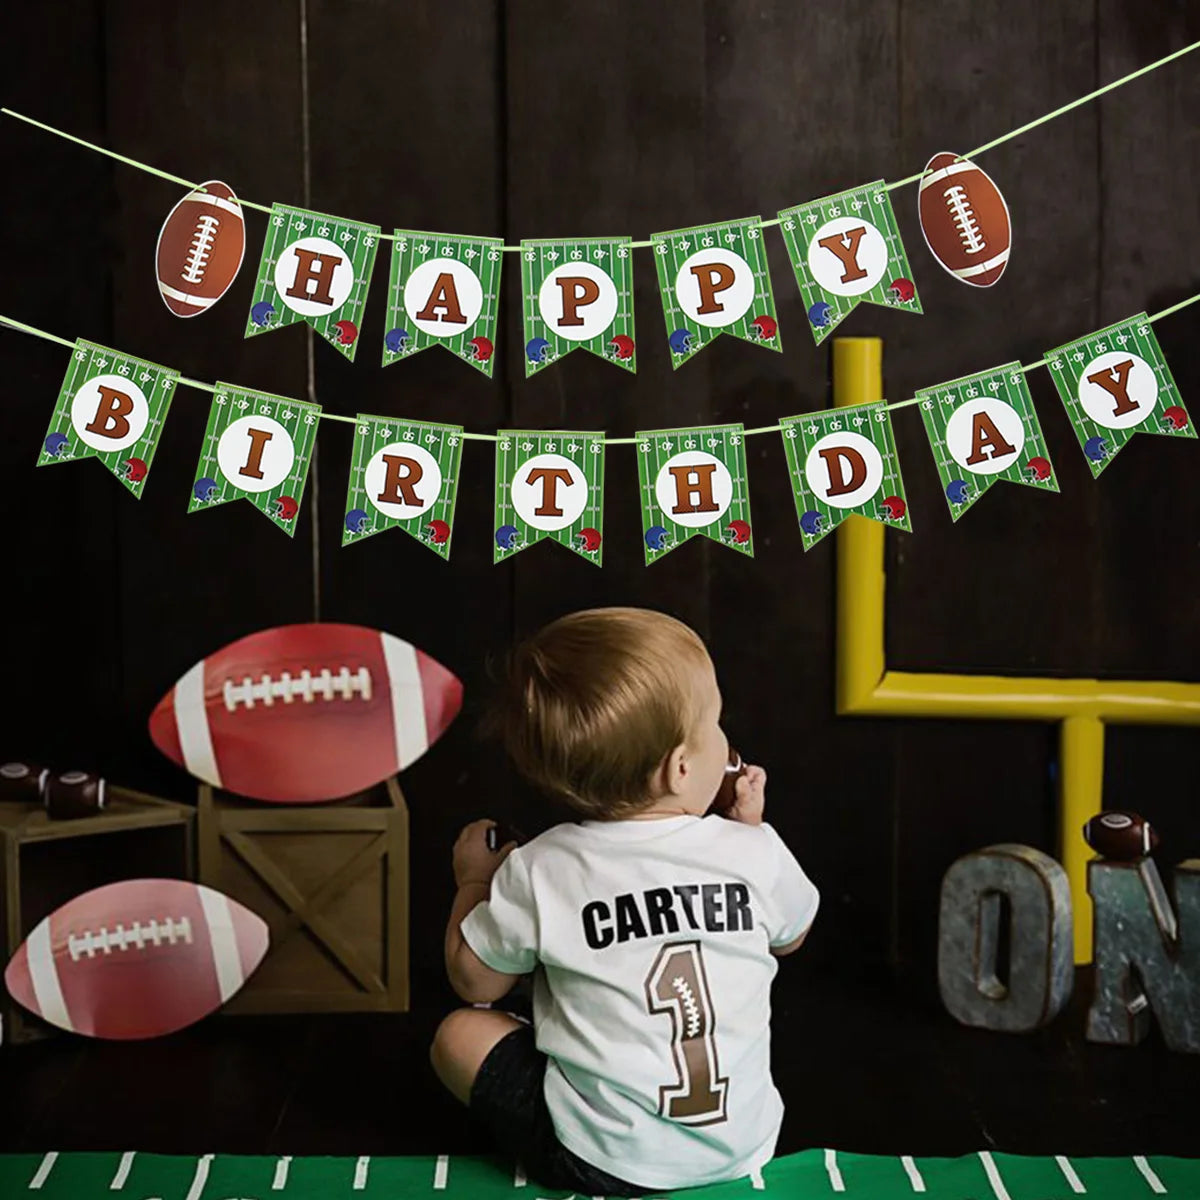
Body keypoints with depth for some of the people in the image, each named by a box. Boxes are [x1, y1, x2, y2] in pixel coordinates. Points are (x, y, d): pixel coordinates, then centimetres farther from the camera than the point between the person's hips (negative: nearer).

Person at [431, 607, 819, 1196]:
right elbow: (790, 937, 11)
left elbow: (475, 982, 1)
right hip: (743, 1147, 3)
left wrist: (473, 881, 16)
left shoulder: (538, 873, -16)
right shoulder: (753, 852, -12)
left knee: (459, 1034, 13)